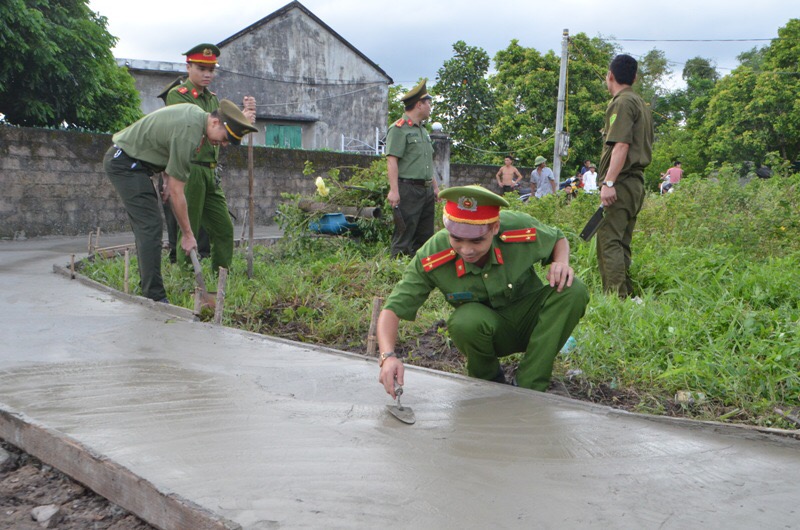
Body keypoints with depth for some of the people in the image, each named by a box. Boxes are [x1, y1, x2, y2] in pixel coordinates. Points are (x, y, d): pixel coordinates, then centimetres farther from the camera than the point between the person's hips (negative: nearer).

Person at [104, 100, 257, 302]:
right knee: (150, 227, -15)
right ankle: (155, 298, -15)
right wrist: (187, 234, -14)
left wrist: (168, 177, 11)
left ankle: (147, 290, 18)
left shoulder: (197, 113, 3)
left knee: (145, 228, 12)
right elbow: (177, 193, -22)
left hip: (122, 160, 11)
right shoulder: (188, 134, -26)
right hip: (125, 162, -11)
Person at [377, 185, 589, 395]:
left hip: (530, 321, 2)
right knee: (465, 321, -37)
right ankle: (488, 381, -2)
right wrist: (388, 355, -41)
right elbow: (393, 309, -24)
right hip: (484, 328, -2)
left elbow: (559, 239, 1)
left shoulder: (520, 227, -22)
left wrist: (561, 263, -22)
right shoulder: (431, 259, -26)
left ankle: (528, 388, -20)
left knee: (574, 290, -26)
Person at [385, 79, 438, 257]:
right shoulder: (399, 129, -7)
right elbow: (391, 160, -15)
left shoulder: (423, 130, 21)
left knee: (425, 237, 10)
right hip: (408, 189, -9)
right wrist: (394, 190, -21)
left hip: (426, 190, 9)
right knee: (404, 237, -7)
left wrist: (435, 186, 22)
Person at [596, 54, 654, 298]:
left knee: (609, 242, -12)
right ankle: (627, 294, 14)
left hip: (621, 183, -10)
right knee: (622, 244, 12)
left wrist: (609, 182, -24)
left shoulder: (622, 102, -7)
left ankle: (615, 296, -17)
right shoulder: (641, 104, 22)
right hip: (636, 181, 10)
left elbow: (622, 145, -19)